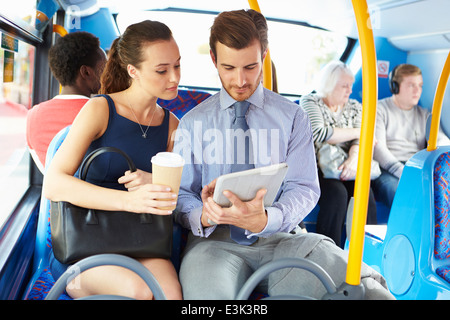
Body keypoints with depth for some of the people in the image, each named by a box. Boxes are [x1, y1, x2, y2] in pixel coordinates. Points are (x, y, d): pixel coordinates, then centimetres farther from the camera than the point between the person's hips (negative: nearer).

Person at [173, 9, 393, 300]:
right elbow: (181, 193, 7)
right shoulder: (192, 123, 9)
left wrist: (265, 220, -21)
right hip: (215, 241, 0)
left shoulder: (294, 117, 8)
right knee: (207, 291, -36)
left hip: (281, 238, 1)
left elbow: (304, 188, 0)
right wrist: (203, 216, -17)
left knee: (367, 289, -24)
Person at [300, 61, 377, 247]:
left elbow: (359, 141, 3)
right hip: (316, 168, -4)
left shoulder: (355, 107, 17)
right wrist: (358, 131, -3)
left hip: (345, 168, 4)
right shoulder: (310, 102, 3)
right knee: (337, 193, -32)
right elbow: (319, 134, -15)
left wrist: (354, 158, -22)